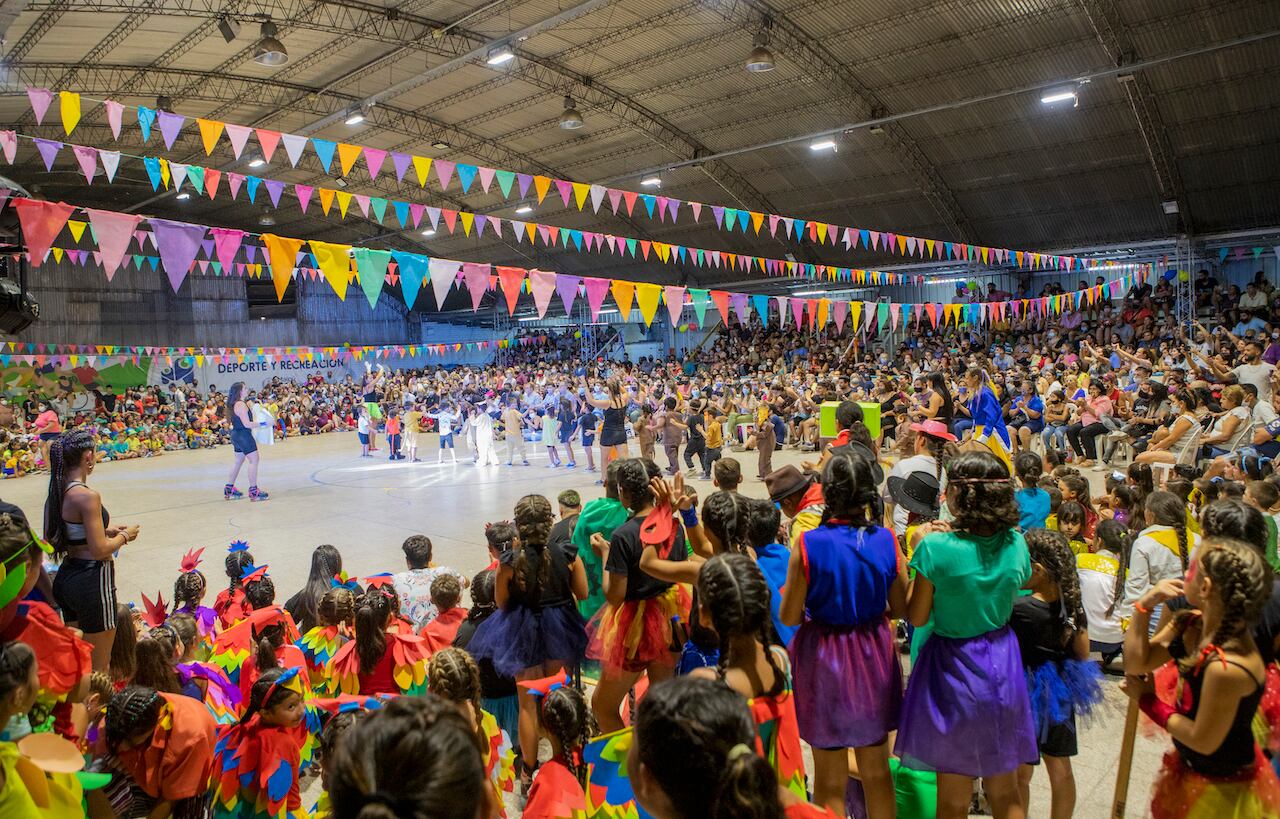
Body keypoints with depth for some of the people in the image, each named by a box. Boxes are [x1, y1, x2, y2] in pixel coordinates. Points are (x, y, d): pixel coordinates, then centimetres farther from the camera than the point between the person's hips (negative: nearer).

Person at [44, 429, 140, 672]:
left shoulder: (55, 493, 4)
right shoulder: (88, 496, -21)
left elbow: (50, 541, 14)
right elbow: (99, 551, -21)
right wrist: (125, 536, -3)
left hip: (66, 576, 9)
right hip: (93, 581, -8)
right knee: (99, 668, 5)